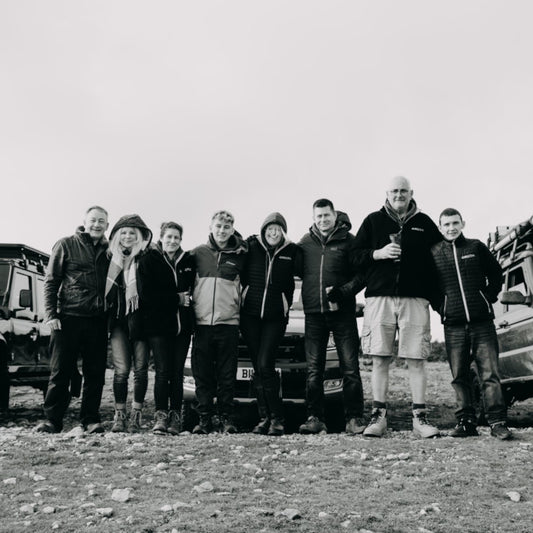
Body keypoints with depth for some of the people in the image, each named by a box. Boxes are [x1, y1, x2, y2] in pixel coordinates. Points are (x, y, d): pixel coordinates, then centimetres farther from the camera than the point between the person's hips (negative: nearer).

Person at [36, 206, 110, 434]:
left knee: (95, 373, 5)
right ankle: (52, 419, 11)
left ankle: (90, 419, 14)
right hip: (68, 318, -2)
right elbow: (51, 281, 2)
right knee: (60, 371, 3)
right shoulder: (66, 245, 4)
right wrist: (51, 314, -6)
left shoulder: (109, 251, 11)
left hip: (98, 321, 3)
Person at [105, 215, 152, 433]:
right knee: (121, 369, -4)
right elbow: (104, 290, 9)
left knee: (140, 369, 2)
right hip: (118, 319, 1)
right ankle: (119, 414, 8)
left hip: (141, 319, 0)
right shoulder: (110, 259, 7)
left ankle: (136, 414, 15)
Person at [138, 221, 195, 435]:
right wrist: (177, 299, -10)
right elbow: (147, 294, -8)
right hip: (158, 324, -3)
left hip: (182, 324, 3)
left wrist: (189, 298, -4)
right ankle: (161, 416, 0)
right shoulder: (148, 260, 1)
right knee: (163, 371, -7)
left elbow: (193, 288, 18)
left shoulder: (188, 261, 12)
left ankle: (175, 417, 9)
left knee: (177, 372, 4)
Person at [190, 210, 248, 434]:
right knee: (202, 375, 3)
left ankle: (226, 419, 11)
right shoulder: (198, 253, 8)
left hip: (229, 323, -1)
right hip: (202, 322, 1)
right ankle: (205, 419, 12)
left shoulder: (239, 255, 7)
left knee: (227, 375, 1)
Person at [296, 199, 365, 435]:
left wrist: (343, 291, -14)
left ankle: (354, 418, 5)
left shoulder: (348, 240, 1)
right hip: (314, 312, 3)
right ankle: (315, 418, 10)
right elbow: (299, 271, 21)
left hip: (342, 311, -3)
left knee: (350, 367, -1)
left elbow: (362, 274, -2)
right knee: (314, 369, 4)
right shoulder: (305, 243, 11)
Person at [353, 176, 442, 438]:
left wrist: (434, 294, 4)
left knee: (416, 360, 0)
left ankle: (419, 417, 9)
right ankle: (378, 416, 9)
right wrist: (378, 253, -9)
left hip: (415, 299, 0)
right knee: (380, 359, 1)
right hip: (379, 297, 0)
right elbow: (355, 254, 9)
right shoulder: (373, 221, 11)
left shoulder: (424, 223, 13)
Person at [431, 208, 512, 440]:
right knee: (459, 376, 5)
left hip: (482, 321, 0)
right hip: (453, 325, 1)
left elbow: (496, 274, 14)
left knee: (490, 372, -2)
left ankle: (497, 422, 4)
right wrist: (440, 306, 4)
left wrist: (488, 298, 5)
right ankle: (466, 421, 13)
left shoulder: (477, 247, 6)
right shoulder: (433, 253, 5)